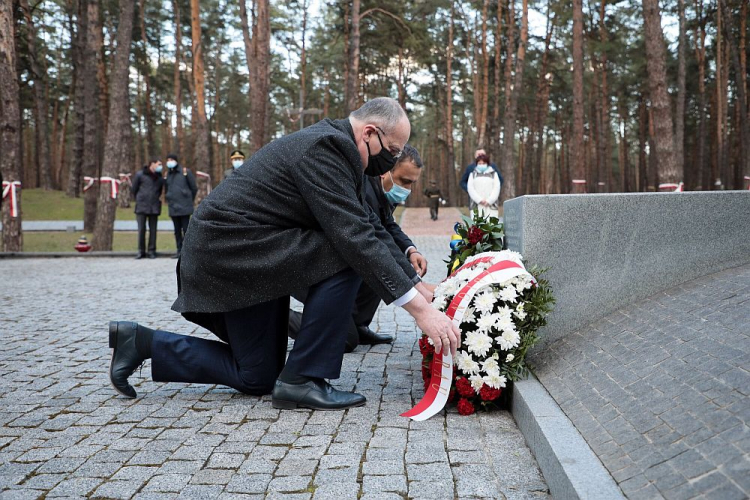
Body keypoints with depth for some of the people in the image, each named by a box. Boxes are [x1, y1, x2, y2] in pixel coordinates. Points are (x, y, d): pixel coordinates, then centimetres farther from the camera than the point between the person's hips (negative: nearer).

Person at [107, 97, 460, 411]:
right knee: (346, 259, -21)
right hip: (232, 247, -10)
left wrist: (419, 287, 6)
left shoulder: (333, 146, 9)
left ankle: (140, 342, 19)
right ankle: (302, 379, -11)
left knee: (257, 378, 15)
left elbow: (369, 227, 11)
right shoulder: (325, 147, -21)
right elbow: (353, 238, -29)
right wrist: (418, 308, -27)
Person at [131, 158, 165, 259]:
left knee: (153, 230, 3)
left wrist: (158, 199, 8)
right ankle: (141, 251, 8)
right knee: (141, 229, -1)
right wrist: (139, 200, 10)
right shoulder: (140, 174, 2)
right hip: (141, 207, -2)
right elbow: (134, 190, 8)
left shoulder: (160, 178, 10)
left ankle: (152, 251, 9)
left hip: (154, 207, 2)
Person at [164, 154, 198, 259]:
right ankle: (179, 250, 13)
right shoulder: (167, 174, 13)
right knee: (177, 230, 8)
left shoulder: (185, 171, -1)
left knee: (186, 229, -5)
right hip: (173, 207, 5)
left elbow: (194, 188, 2)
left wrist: (189, 200, 8)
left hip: (184, 206, -5)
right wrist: (169, 200, 13)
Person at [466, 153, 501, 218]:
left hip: (491, 207, 0)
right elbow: (470, 189, 3)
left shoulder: (494, 174, 16)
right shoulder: (472, 174, 17)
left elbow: (496, 189, 4)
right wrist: (479, 200, -11)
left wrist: (489, 201, -9)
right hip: (476, 206, 0)